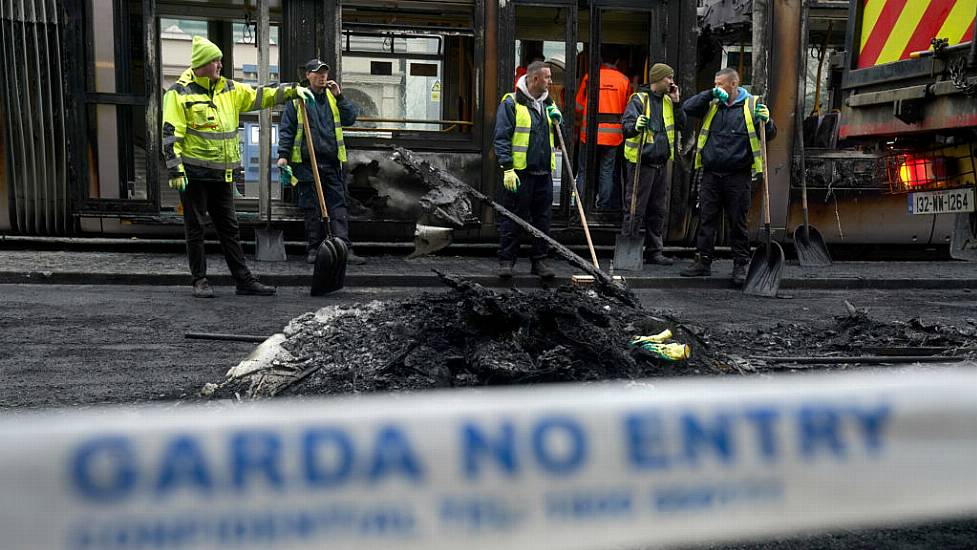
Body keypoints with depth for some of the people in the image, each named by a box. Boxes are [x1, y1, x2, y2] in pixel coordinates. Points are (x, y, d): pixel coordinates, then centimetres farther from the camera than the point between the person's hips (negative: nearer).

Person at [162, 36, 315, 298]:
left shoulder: (228, 89, 12)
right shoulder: (179, 93, -6)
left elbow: (258, 96, 18)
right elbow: (171, 134, -9)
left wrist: (292, 90, 8)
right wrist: (175, 170, -16)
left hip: (222, 175, 6)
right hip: (194, 174, -6)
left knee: (230, 228, 9)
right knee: (195, 229, 4)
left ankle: (244, 280, 13)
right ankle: (200, 281, 14)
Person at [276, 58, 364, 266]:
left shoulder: (333, 97, 13)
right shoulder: (297, 99, 3)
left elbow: (350, 118, 3)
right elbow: (286, 129, 1)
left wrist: (339, 96, -5)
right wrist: (283, 155, -7)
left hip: (332, 162, 3)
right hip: (306, 163, -3)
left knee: (338, 205, -1)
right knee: (311, 208, 4)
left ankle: (345, 250, -4)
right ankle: (313, 249, 12)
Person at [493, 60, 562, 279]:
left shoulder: (547, 103, 17)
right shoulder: (511, 103, -4)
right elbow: (502, 138, -10)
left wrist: (557, 117, 4)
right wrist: (507, 168, -17)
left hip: (543, 173, 6)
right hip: (519, 172, -6)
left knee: (542, 218, 8)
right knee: (514, 218, 0)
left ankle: (539, 261, 17)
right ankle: (506, 261, 9)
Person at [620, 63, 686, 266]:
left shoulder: (667, 101, 15)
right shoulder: (639, 99, -7)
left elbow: (682, 125, 13)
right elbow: (626, 125, -17)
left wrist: (676, 102, 3)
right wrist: (635, 126, -38)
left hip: (660, 164, 7)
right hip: (641, 162, -7)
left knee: (657, 211, 12)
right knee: (635, 210, -5)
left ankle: (655, 251, 21)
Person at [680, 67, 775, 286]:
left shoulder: (751, 105, 3)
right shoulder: (713, 105, 11)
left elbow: (770, 134, 5)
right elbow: (688, 108, 2)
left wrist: (765, 121, -16)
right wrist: (710, 94, -5)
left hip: (737, 176, -3)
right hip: (711, 174, 3)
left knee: (738, 222, 4)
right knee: (707, 219, 7)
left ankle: (740, 266, 13)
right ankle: (703, 262, 16)